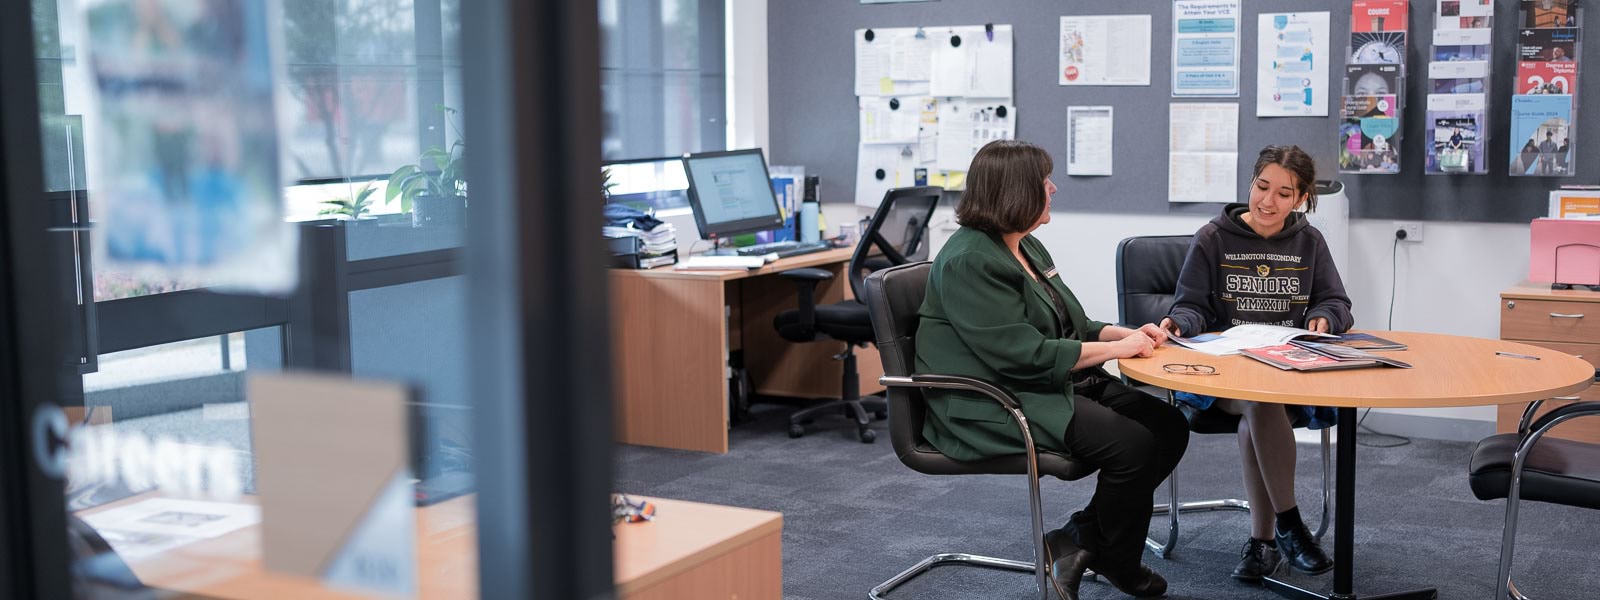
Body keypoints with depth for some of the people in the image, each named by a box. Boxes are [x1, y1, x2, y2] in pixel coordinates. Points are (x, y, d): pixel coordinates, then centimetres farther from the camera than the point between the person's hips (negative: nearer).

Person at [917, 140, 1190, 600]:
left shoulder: (1027, 247, 14)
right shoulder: (969, 261, -17)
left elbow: (1067, 327, 20)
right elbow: (1023, 354, -23)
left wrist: (1126, 334, 0)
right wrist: (1118, 348, -17)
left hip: (1057, 386, 10)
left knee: (1170, 427, -4)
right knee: (1133, 444, -23)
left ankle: (1080, 538, 4)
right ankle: (1115, 562, 2)